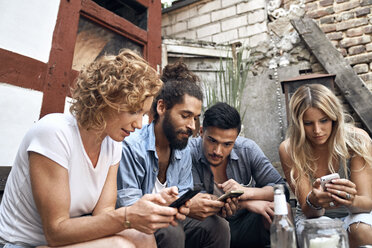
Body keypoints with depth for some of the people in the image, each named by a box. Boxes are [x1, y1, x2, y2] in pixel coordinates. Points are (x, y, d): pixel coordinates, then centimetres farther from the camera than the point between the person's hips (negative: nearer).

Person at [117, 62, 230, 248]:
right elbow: (128, 209, -22)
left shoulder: (183, 151, 2)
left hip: (169, 221, 6)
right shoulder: (131, 146, -21)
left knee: (217, 225, -15)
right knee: (171, 232, -34)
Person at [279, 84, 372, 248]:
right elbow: (309, 211, -17)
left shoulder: (357, 140, -19)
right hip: (313, 216, 0)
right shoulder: (289, 150, -20)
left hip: (354, 214, 0)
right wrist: (313, 202, -42)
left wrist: (351, 200, -42)